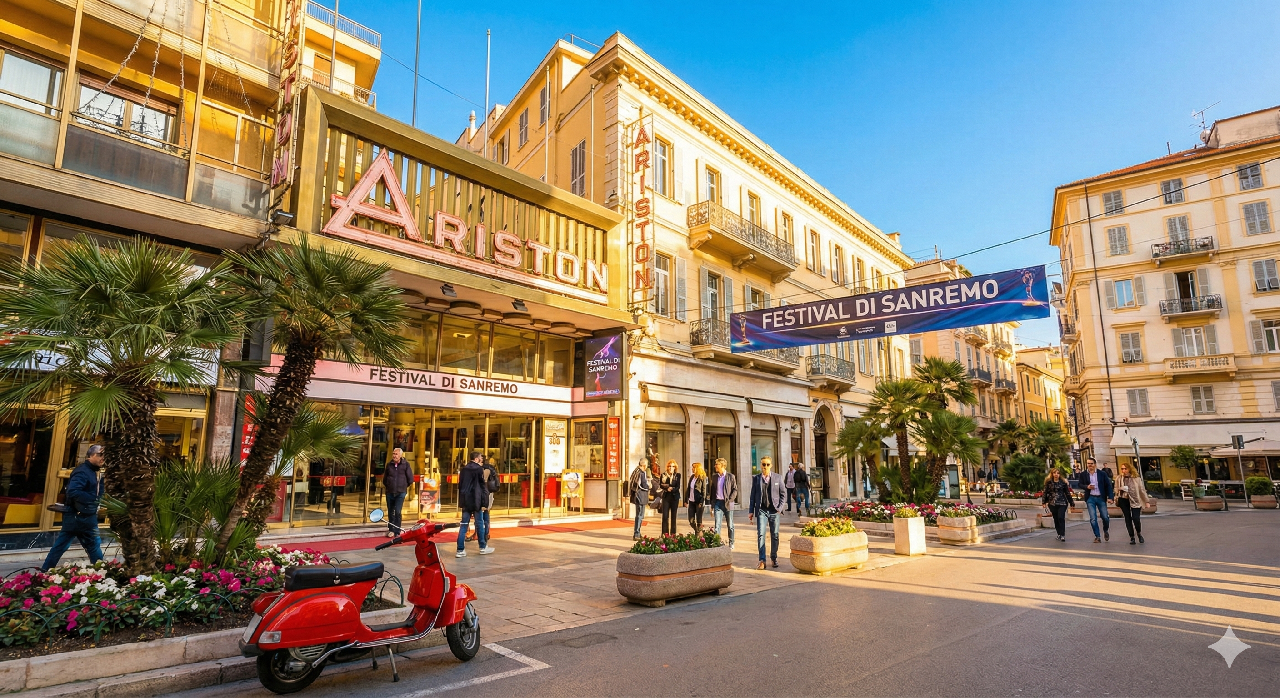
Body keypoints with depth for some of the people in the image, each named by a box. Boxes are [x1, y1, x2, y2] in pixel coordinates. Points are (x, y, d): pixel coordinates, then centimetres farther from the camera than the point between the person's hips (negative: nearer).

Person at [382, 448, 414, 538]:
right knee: (390, 512, 11)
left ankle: (397, 531, 1)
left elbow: (410, 479, 0)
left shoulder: (405, 464, -5)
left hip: (401, 493, -3)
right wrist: (387, 486, 15)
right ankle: (391, 530, 25)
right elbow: (385, 478, 17)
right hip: (390, 492, 3)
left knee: (397, 511, -10)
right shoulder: (389, 464, 3)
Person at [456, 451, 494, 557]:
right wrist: (485, 503, -8)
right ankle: (483, 548, 18)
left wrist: (461, 500, 18)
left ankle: (460, 550, 3)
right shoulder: (479, 469, -10)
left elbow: (460, 485, 13)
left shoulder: (464, 469, 9)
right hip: (476, 501, -6)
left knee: (464, 524, 6)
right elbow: (483, 487, -12)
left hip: (465, 501, 6)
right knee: (480, 524, 7)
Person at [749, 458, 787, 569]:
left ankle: (774, 558, 23)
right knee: (760, 534, -8)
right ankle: (762, 561, -5)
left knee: (774, 535, 7)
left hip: (774, 511, 0)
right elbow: (753, 495, 8)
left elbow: (783, 494, 6)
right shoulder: (756, 479, 6)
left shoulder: (778, 478, 4)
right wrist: (751, 511, 4)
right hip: (761, 510, 0)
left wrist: (779, 507, -4)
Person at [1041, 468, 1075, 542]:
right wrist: (1044, 502, 0)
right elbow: (1045, 492, 5)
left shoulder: (1063, 482, 2)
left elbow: (1068, 493, 7)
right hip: (1052, 503, 2)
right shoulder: (1049, 482, 4)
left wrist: (1072, 503, 9)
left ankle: (1062, 535, -8)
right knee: (1056, 519, 6)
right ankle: (1059, 534, 18)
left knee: (1061, 518, -13)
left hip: (1062, 503, -2)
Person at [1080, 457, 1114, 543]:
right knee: (1093, 519, -4)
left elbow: (1108, 485, 0)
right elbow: (1080, 484, 8)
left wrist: (1110, 497, -8)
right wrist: (1087, 487, -13)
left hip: (1101, 498, 0)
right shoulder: (1083, 474, 2)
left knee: (1105, 517, 3)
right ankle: (1097, 537, 5)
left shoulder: (1102, 473, -1)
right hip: (1090, 498, 0)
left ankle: (1106, 531, 34)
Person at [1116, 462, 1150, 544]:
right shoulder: (1119, 479, 2)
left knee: (1136, 518, -7)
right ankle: (1131, 537, 14)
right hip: (1123, 500, 2)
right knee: (1128, 518, 5)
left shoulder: (1136, 478, -4)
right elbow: (1116, 490, 14)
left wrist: (1146, 501, 3)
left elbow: (1142, 489, 2)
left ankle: (1139, 534, 22)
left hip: (1135, 500, -2)